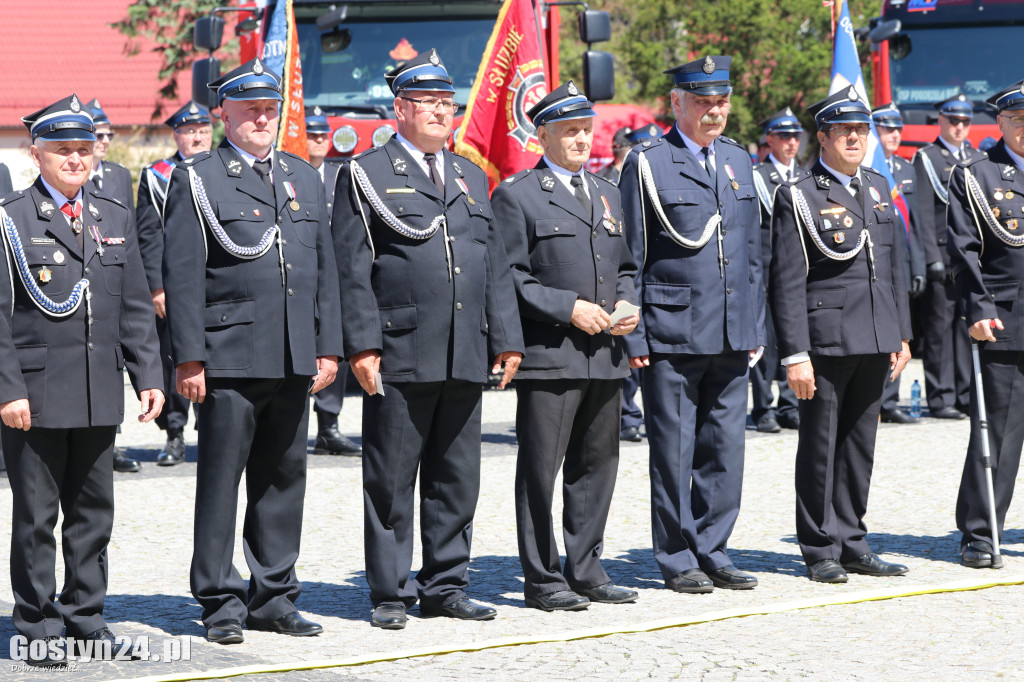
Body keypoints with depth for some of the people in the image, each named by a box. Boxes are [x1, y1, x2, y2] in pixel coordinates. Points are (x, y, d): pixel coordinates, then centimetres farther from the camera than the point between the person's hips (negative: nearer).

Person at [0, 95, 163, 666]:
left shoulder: (116, 218, 13)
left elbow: (136, 308, 14)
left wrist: (148, 376, 6)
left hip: (101, 393, 5)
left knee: (94, 509, 10)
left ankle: (85, 614, 21)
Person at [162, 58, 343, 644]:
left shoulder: (304, 178, 16)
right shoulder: (196, 179, 0)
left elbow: (324, 267, 17)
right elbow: (183, 274, -5)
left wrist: (328, 347, 10)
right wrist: (189, 358, -11)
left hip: (295, 360, 5)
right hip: (229, 355, -5)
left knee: (284, 477, 9)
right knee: (221, 481, -1)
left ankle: (274, 598, 17)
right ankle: (222, 605, 5)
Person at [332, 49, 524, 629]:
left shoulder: (471, 178, 19)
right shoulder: (366, 175, 1)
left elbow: (496, 265, 19)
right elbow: (353, 269, -5)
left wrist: (507, 338, 11)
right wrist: (362, 344, -12)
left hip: (466, 358, 5)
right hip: (400, 357, -5)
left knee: (458, 479, 9)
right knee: (391, 481, -1)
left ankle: (446, 586, 18)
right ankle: (391, 594, 7)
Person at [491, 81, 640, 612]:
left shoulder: (607, 195, 19)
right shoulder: (516, 196, -2)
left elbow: (625, 266, 24)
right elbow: (509, 276, -8)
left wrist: (626, 304, 4)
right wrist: (568, 308, -15)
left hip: (604, 357, 7)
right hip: (548, 356, -6)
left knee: (596, 467, 10)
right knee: (540, 469, -3)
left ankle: (585, 571, 19)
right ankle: (542, 579, 3)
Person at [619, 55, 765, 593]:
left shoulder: (737, 161, 14)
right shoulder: (647, 164, -4)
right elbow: (629, 256, -5)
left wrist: (753, 328, 14)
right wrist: (633, 337, -9)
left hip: (730, 337, 5)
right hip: (671, 334, -5)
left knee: (725, 448, 7)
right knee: (673, 452, 1)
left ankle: (712, 550, 17)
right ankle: (677, 559, 9)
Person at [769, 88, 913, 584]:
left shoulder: (879, 188, 14)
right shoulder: (798, 198, -7)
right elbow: (787, 283, -10)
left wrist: (901, 335, 14)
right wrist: (795, 354, -15)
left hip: (875, 341, 6)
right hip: (825, 340, -6)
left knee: (860, 443, 11)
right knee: (820, 446, 1)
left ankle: (853, 545, 19)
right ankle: (821, 550, 9)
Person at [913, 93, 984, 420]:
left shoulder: (977, 159, 17)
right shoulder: (926, 158, 0)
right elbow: (923, 212, -6)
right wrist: (932, 257, -14)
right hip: (942, 255, -5)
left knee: (969, 326, 6)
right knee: (940, 328, -4)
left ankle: (968, 394, 11)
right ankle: (941, 398, -1)